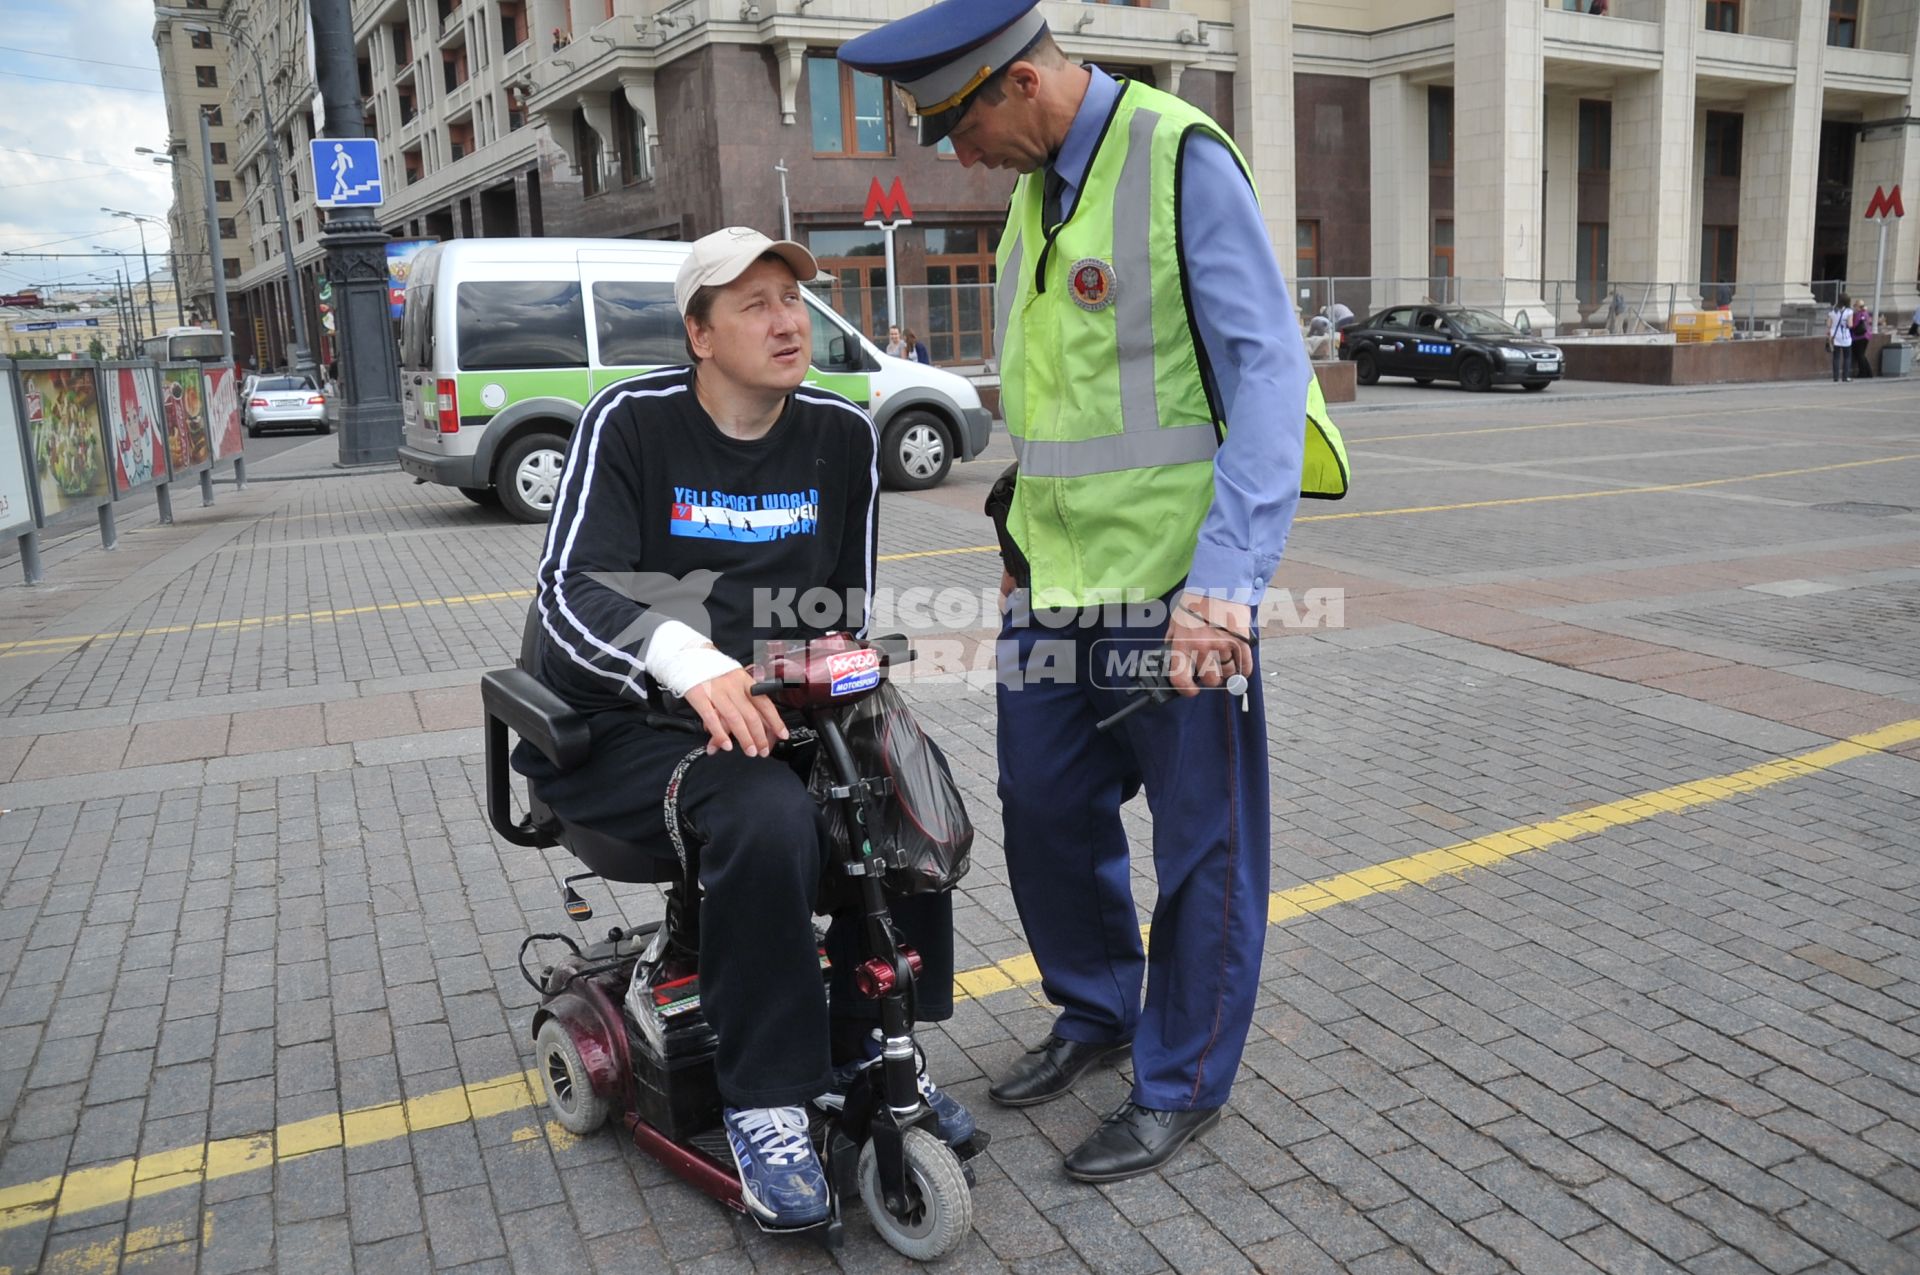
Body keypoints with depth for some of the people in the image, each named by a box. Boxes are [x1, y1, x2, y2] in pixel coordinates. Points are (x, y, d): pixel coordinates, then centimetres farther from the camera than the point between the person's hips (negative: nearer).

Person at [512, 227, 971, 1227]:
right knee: (766, 815, -33)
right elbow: (571, 592, -23)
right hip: (618, 725, -5)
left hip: (764, 704, 5)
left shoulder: (841, 434, 4)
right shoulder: (631, 422, -10)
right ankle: (765, 1105, -17)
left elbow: (851, 601, 14)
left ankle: (868, 1054, 1)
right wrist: (689, 658, -41)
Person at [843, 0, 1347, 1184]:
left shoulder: (1183, 162, -13)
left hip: (1175, 581, -8)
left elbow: (1269, 370, -18)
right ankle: (1097, 1012, 38)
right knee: (1046, 807, 16)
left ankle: (1181, 1086, 23)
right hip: (1056, 575, 8)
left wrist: (1225, 576, -25)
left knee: (1202, 840, 6)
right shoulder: (1038, 181, 13)